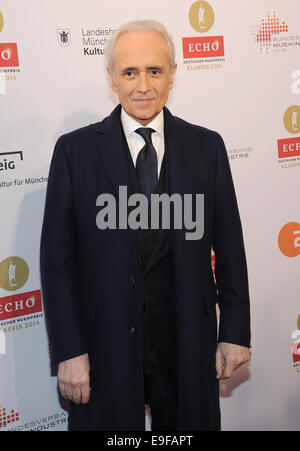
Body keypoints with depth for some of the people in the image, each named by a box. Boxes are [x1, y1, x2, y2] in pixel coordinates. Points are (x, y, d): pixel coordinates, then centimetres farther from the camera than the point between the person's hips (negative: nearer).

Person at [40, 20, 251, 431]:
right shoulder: (74, 150, -3)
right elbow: (57, 258, -4)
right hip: (105, 343, -1)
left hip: (188, 340, 2)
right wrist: (69, 351, -8)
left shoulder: (207, 146, 2)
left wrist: (235, 332, 4)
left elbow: (229, 246, 4)